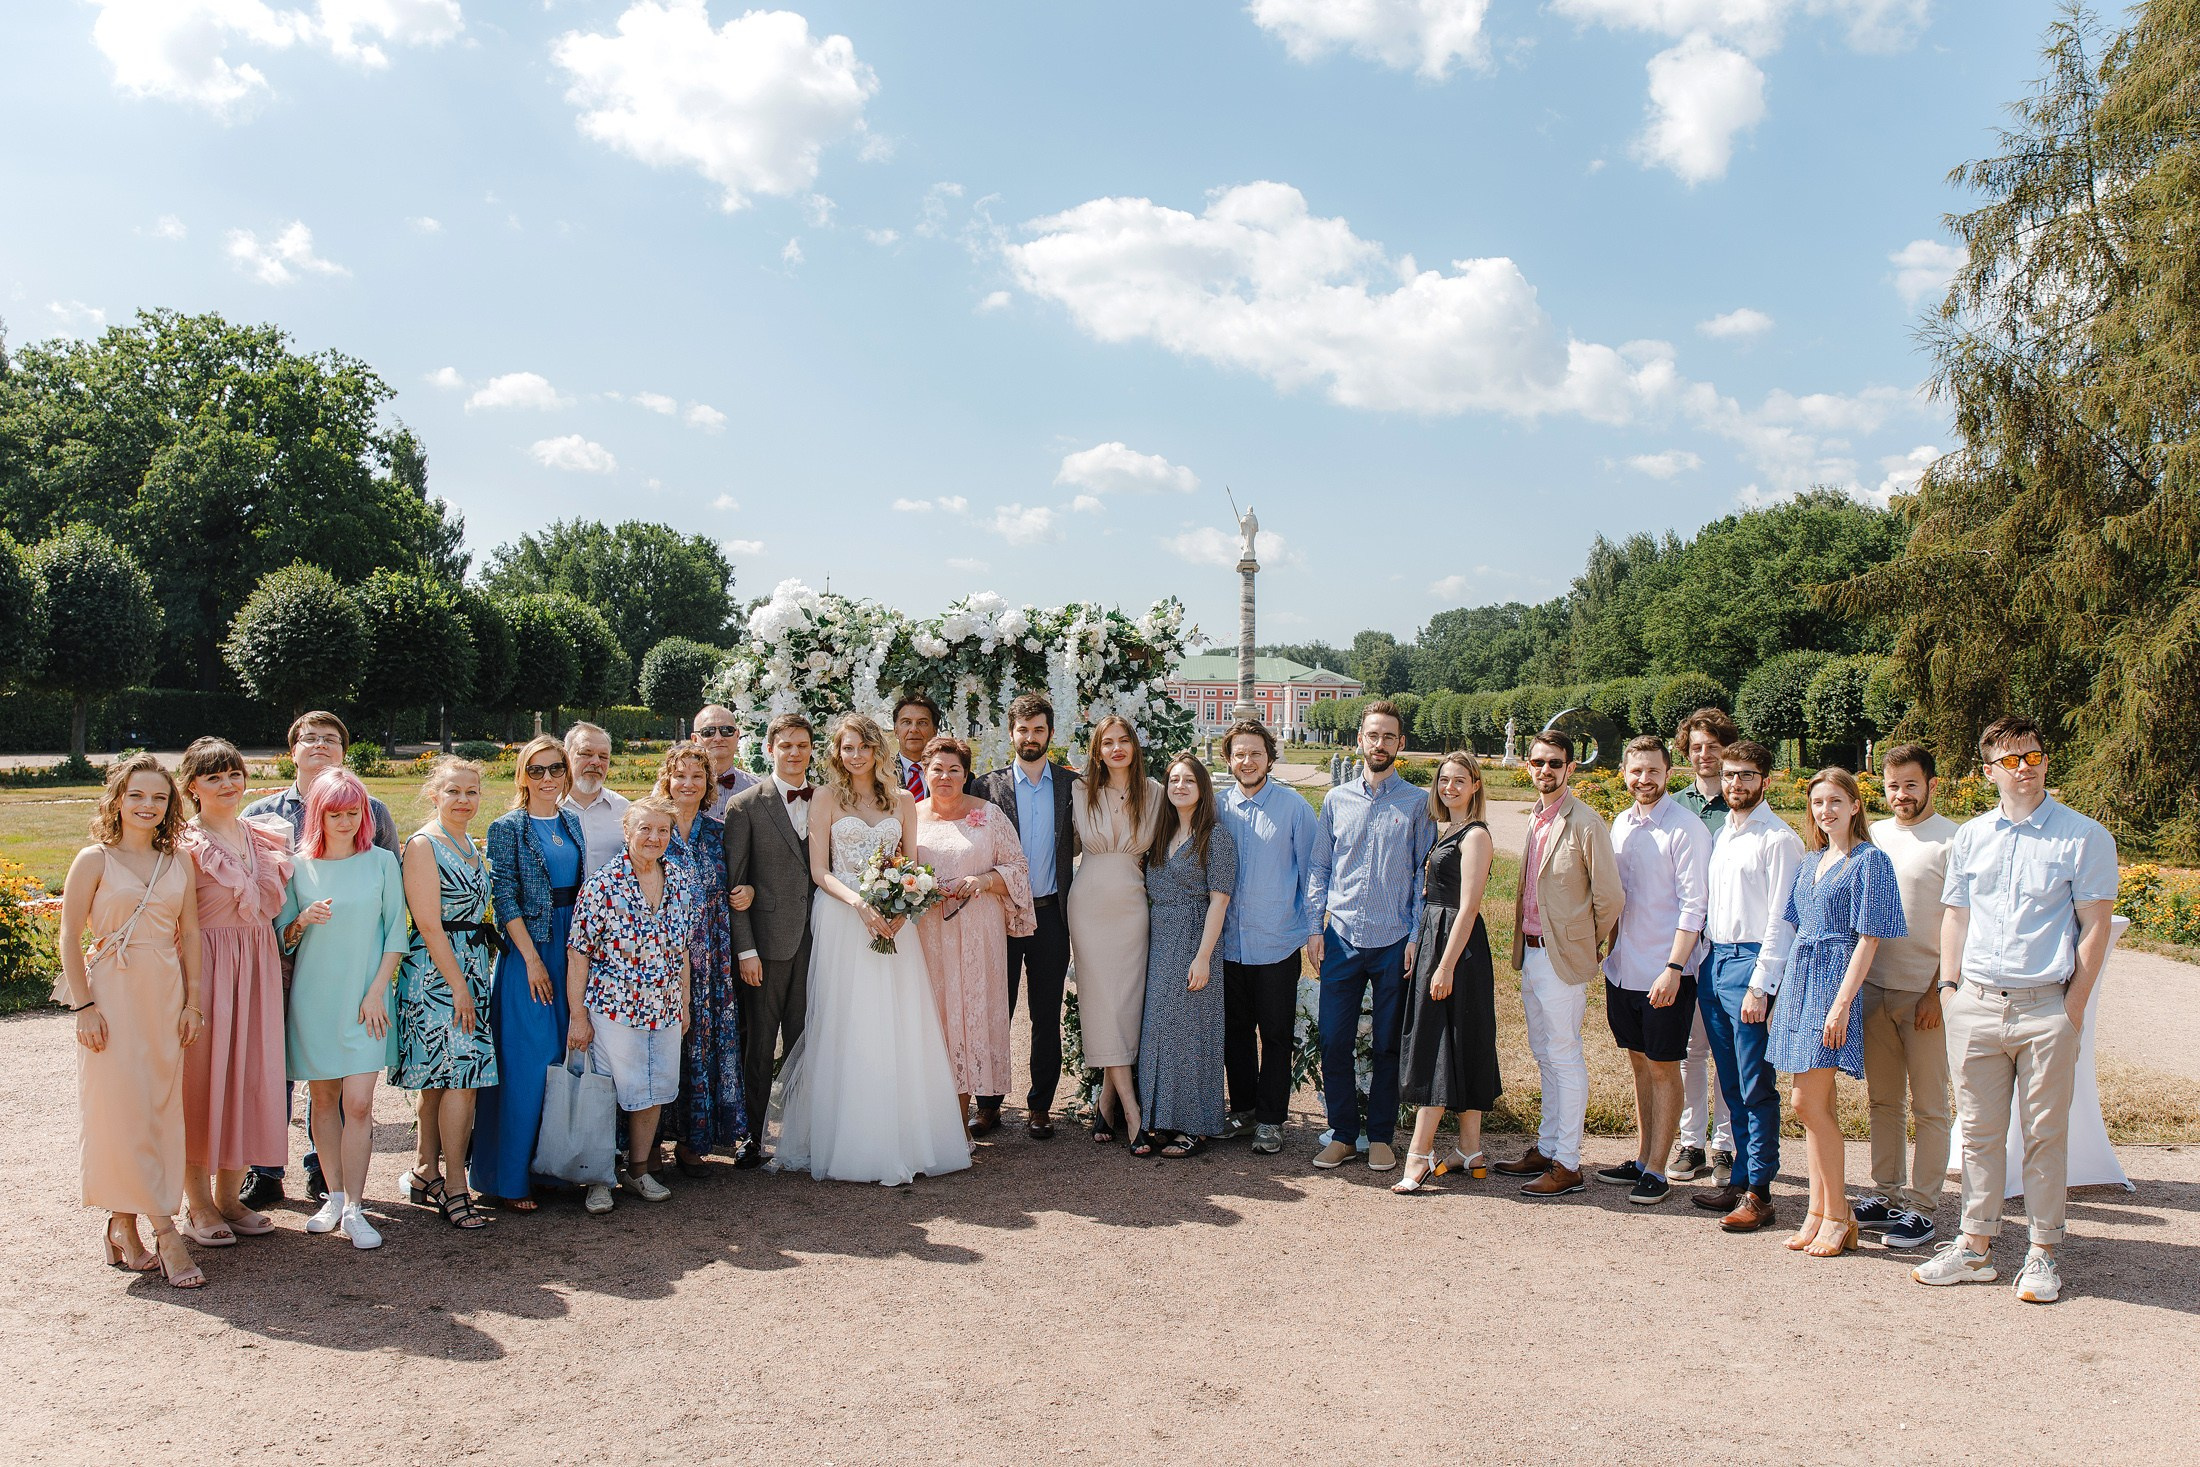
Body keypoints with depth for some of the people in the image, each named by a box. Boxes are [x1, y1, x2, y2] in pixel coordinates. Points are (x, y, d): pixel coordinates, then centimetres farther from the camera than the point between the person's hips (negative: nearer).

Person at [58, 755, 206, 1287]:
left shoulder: (177, 863, 8)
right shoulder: (95, 859, -3)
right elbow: (70, 937, -4)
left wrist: (193, 1001, 6)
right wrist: (83, 1005, -10)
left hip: (166, 995, 4)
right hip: (112, 992, -4)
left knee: (161, 1110, 4)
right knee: (120, 1108, -5)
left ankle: (124, 1224, 16)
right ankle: (164, 1229, -1)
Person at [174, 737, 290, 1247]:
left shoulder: (265, 838, 11)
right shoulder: (184, 845, -7)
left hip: (258, 967, 6)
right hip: (204, 966, -5)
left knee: (250, 1075, 7)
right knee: (201, 1076, 1)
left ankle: (229, 1196, 19)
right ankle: (198, 1205, 12)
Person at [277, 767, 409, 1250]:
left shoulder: (381, 862, 2)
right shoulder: (298, 866, 4)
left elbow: (396, 933, 3)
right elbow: (280, 936, 8)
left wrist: (376, 991, -6)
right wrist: (303, 921, -14)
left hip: (364, 997, -2)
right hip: (313, 996, 2)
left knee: (358, 1103, -8)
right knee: (323, 1101, 9)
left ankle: (354, 1208, -2)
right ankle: (335, 1196, 21)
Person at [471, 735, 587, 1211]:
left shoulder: (572, 823, 11)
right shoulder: (507, 828, -5)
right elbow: (504, 898, -10)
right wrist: (532, 959, -14)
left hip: (574, 947, 6)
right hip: (528, 949, -6)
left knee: (565, 1057, 10)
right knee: (526, 1063, -4)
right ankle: (511, 1177, 6)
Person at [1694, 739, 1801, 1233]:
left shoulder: (1778, 840, -8)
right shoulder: (1720, 834, 15)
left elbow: (1781, 920, -12)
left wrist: (1760, 986, -16)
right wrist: (1702, 965, 11)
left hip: (1750, 962, -7)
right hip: (1713, 961, 7)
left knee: (1755, 1088, -3)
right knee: (1731, 1086, 13)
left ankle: (1758, 1193, 3)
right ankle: (1740, 1179, 21)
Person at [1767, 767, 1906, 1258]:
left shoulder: (1869, 860, -7)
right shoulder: (1810, 860, 15)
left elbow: (1868, 938, -12)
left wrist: (1842, 1002, -17)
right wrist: (1784, 992, 13)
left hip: (1835, 979, -7)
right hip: (1800, 978, 7)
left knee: (1809, 1103, -9)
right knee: (1817, 1104, 9)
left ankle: (1838, 1215, 4)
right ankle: (1818, 1212, 15)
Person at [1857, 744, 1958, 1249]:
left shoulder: (1952, 841, -7)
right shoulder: (1874, 835, 10)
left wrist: (1938, 992, -14)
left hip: (1925, 995, -5)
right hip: (1874, 989, 6)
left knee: (1928, 1107, 3)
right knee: (1883, 1101, 13)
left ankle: (1920, 1207, 11)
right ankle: (1885, 1194, 24)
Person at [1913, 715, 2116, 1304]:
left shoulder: (2084, 837, 0)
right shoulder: (1969, 837, 12)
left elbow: (2094, 927, -2)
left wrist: (2074, 1006, -7)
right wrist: (1949, 985, 7)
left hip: (2045, 1008, -3)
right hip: (1974, 1007, 3)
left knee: (2045, 1134, 4)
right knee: (1979, 1132, 8)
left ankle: (2042, 1254, 15)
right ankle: (1975, 1246, 16)